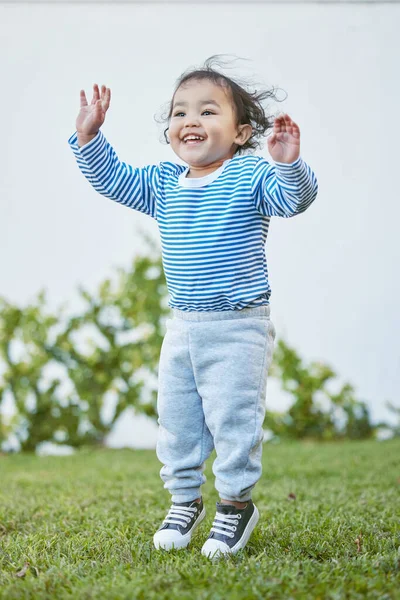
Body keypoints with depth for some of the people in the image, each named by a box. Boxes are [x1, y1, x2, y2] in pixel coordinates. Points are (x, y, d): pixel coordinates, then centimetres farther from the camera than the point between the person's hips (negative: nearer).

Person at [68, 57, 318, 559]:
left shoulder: (251, 176, -9)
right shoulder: (162, 183, 7)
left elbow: (296, 198, -22)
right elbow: (111, 179, 12)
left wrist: (290, 163, -41)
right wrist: (88, 137, 0)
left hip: (239, 328, -6)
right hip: (182, 327, 6)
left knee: (233, 418, -3)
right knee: (176, 418, 13)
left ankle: (237, 504, 15)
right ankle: (185, 500, 30)